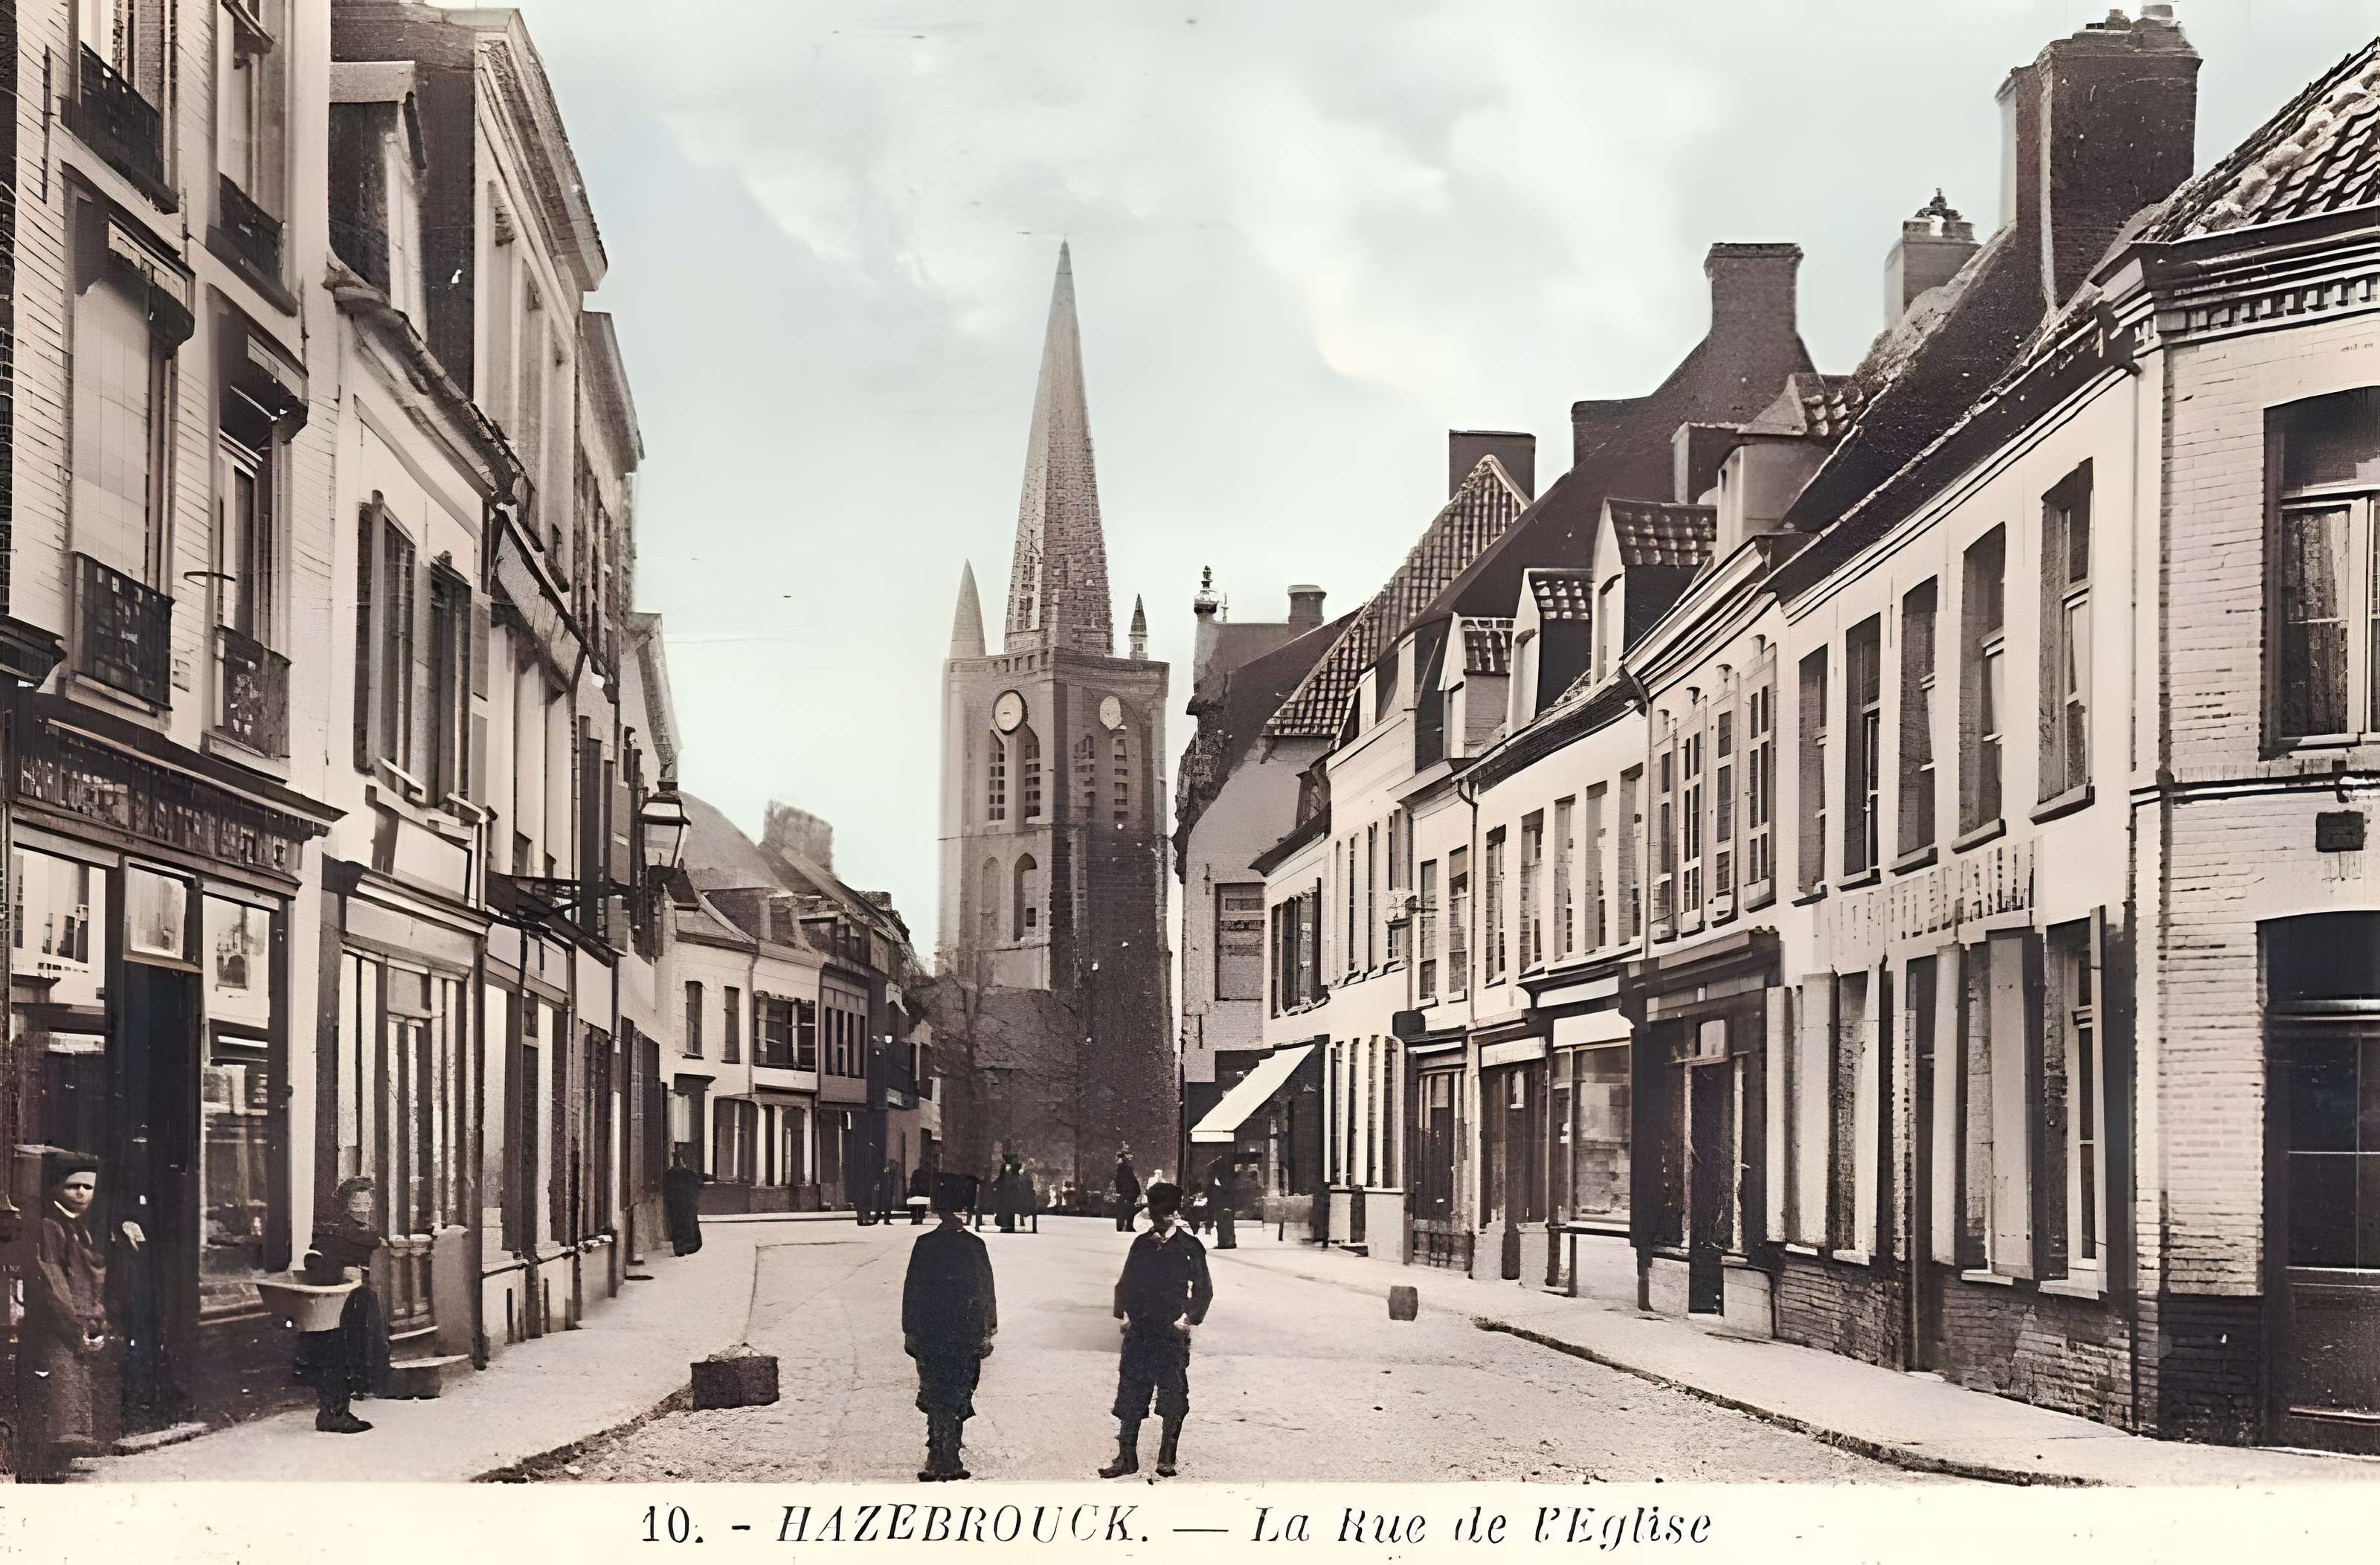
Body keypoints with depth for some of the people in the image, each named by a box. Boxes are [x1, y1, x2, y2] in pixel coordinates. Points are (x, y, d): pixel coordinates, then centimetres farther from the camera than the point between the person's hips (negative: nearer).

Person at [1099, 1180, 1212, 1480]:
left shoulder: (1189, 1247, 2)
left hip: (1172, 1332, -3)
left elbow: (1204, 1289, 3)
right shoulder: (1141, 1244, 12)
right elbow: (1125, 1284, 18)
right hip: (1139, 1330, 3)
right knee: (1130, 1396, 2)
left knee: (1173, 1398, -2)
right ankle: (1126, 1458, 6)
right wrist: (1123, 1313, 5)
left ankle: (1167, 1459, 5)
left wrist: (1189, 1318, -8)